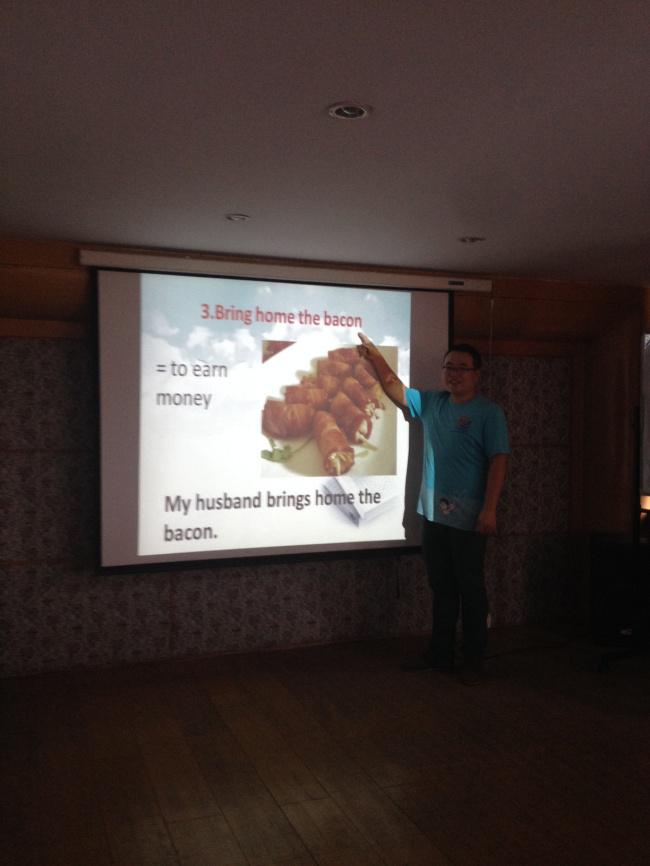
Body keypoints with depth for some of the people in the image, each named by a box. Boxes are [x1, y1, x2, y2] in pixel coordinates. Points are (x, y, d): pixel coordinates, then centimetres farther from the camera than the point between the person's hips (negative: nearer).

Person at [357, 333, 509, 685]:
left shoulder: (489, 413, -6)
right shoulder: (430, 403, 10)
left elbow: (498, 461, -12)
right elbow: (394, 387, 19)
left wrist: (489, 509, -18)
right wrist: (374, 355, 13)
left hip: (468, 517, -6)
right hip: (432, 512, 6)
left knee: (470, 589, 3)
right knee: (441, 588, 14)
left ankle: (474, 661, 15)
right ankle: (439, 654, 25)